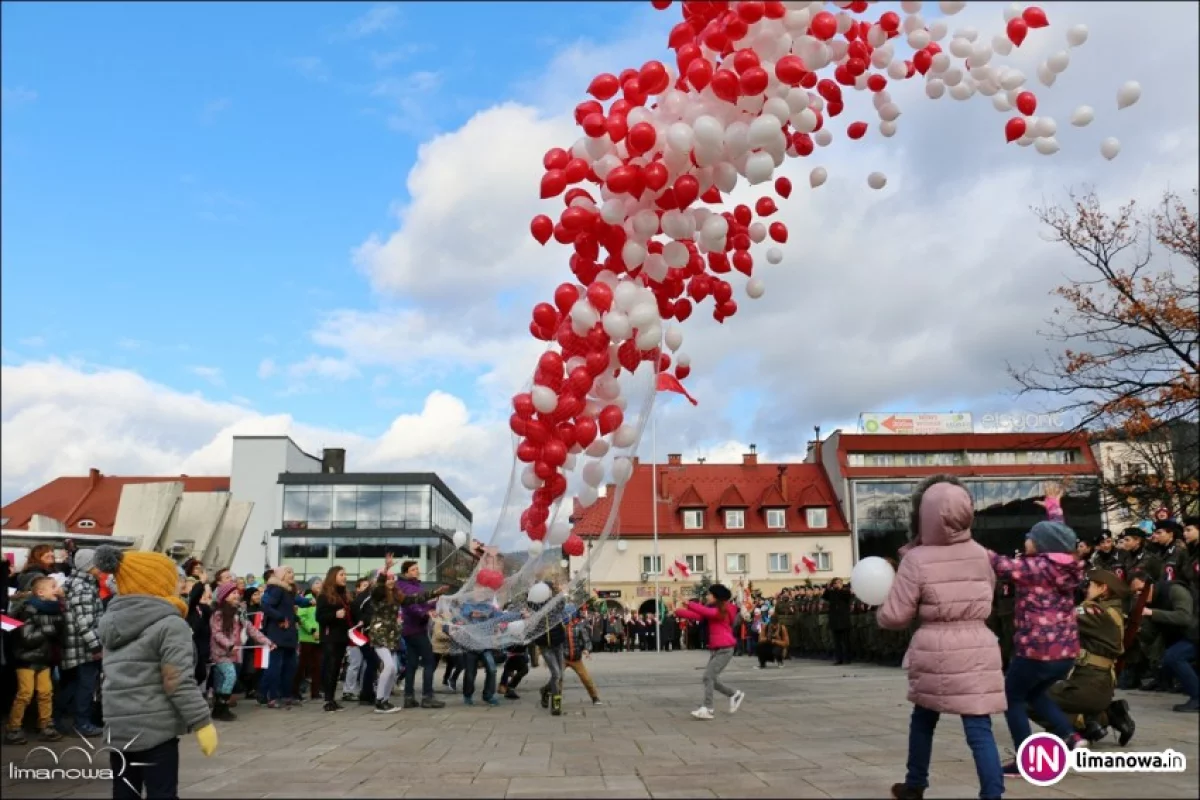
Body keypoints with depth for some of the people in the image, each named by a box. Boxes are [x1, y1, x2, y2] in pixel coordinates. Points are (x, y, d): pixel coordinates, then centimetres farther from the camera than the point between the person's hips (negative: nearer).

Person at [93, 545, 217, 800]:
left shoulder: (113, 621, 11)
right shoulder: (170, 624, -12)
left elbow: (113, 678, 18)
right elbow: (178, 683, -17)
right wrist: (202, 723, -13)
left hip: (118, 727, 7)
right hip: (155, 727, -7)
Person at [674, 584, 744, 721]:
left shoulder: (723, 611, -12)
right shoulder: (712, 611, 14)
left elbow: (704, 611, -25)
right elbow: (697, 616, 0)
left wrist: (689, 604, -13)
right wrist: (678, 612, -11)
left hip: (725, 649, -9)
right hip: (715, 649, 9)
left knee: (708, 676, -15)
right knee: (712, 679, 10)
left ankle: (707, 709, -14)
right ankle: (735, 694, 27)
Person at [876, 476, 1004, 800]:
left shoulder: (917, 559, -10)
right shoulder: (980, 554, 3)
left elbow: (895, 616, -8)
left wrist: (879, 613, 13)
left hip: (936, 651, -2)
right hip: (978, 648, 2)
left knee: (923, 718, 19)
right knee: (979, 728, 1)